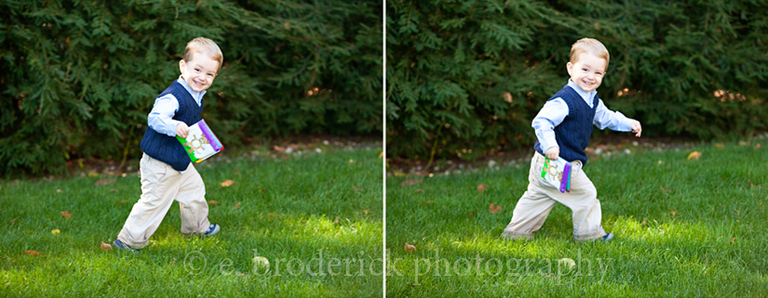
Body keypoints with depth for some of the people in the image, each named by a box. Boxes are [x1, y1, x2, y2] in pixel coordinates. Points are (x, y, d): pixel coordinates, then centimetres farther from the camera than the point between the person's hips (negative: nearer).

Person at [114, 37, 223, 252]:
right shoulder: (173, 97, -27)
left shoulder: (196, 95, 5)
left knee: (195, 189, 25)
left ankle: (197, 226, 48)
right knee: (154, 202, -4)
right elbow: (155, 118, -39)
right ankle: (128, 240, 9)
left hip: (181, 162, 10)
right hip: (161, 165, -10)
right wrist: (174, 126, -55)